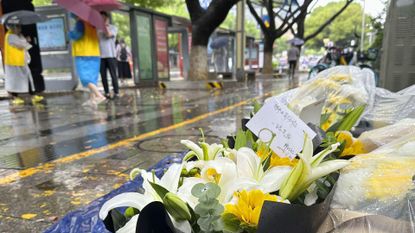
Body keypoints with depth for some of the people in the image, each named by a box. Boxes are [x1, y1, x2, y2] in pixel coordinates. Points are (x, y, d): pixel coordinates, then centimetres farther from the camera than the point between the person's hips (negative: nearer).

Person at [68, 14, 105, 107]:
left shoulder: (80, 22, -7)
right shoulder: (91, 23, 16)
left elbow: (77, 35, -17)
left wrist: (71, 33, 4)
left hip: (83, 55, -8)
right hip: (95, 54, 8)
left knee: (85, 78, -9)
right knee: (92, 78, 10)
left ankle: (99, 95, -22)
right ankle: (92, 99, 12)